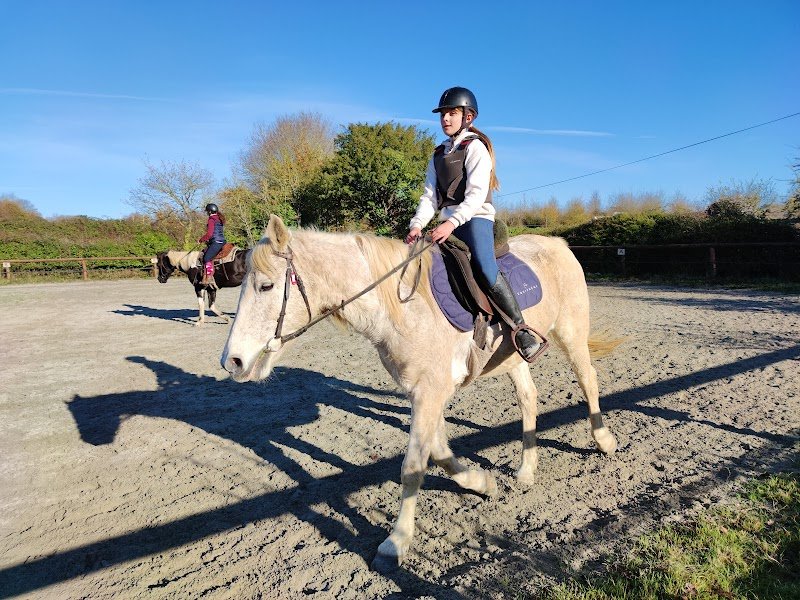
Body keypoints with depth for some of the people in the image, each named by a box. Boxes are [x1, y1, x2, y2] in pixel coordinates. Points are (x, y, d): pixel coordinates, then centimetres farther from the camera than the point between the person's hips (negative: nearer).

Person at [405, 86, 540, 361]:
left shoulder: (475, 147, -2)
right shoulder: (438, 155, 19)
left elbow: (476, 194, -15)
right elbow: (430, 196, 9)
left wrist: (452, 222, -29)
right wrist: (417, 224, -9)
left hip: (476, 218, -7)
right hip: (447, 223, 8)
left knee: (485, 271, -28)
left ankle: (521, 328, -18)